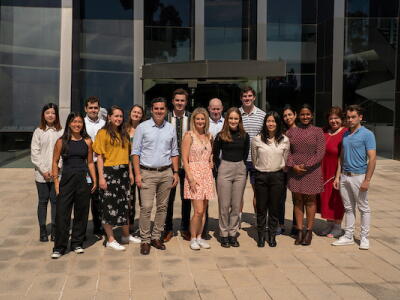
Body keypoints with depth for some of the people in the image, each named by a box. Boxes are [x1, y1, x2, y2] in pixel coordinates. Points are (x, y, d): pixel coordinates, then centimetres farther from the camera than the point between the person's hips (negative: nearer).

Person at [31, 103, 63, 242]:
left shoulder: (61, 132, 0)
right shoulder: (38, 132, 2)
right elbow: (34, 153, 0)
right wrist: (44, 170, -8)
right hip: (42, 174, 1)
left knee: (55, 201, 3)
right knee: (43, 201, 7)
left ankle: (55, 230, 13)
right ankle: (43, 231, 15)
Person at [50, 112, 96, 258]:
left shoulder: (87, 141, 7)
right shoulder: (62, 141, 1)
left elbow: (90, 162, 11)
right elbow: (55, 162, 4)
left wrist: (94, 180, 6)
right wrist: (56, 180, -4)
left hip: (83, 180, 2)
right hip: (67, 179, -2)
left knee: (81, 213, 8)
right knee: (62, 213, -2)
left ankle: (77, 243, 22)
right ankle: (59, 247, 8)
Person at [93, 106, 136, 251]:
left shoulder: (124, 134, 14)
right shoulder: (103, 133, -5)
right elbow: (100, 156, -9)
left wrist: (130, 173, 12)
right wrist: (101, 177, -14)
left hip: (123, 172, 6)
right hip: (109, 172, -6)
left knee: (125, 204, 13)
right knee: (109, 206, 0)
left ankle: (126, 236, 26)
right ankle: (110, 240, 10)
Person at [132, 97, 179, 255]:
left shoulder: (171, 128, 10)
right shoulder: (142, 127, 0)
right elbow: (135, 152, -1)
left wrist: (175, 172, 7)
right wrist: (137, 174, -8)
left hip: (166, 173, 4)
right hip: (147, 173, -3)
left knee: (162, 206, 7)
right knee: (146, 207, -8)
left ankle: (156, 237, 19)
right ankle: (145, 240, 2)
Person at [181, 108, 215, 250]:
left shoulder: (209, 136, 12)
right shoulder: (189, 135, -5)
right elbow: (184, 159, -9)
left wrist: (211, 164, 5)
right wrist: (191, 178, -16)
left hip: (207, 175, 6)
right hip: (194, 173, -6)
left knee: (203, 210, 8)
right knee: (198, 210, -9)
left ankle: (199, 237, 19)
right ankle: (193, 238, 7)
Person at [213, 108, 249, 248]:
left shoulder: (244, 136, 3)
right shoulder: (221, 136, -3)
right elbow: (215, 155, 7)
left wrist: (240, 166, 10)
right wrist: (222, 167, 6)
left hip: (240, 170, 2)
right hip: (225, 170, -2)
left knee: (236, 205, 7)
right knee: (224, 205, 2)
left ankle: (233, 233, 18)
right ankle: (224, 234, 13)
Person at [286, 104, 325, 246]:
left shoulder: (318, 131, 0)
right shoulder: (291, 131, 7)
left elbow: (320, 153, -7)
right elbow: (287, 151, 3)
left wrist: (306, 165, -15)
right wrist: (293, 165, -11)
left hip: (312, 171, -2)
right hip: (294, 171, 2)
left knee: (310, 200, 6)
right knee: (298, 200, 8)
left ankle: (309, 231, 15)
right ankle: (299, 231, 15)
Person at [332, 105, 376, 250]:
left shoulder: (367, 134, -8)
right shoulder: (345, 135, 10)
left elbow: (372, 158, -12)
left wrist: (367, 180, -17)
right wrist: (337, 176, 8)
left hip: (359, 176, -6)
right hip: (344, 176, 6)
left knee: (363, 208, 5)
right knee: (348, 208, 13)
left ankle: (364, 238, 15)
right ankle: (348, 236, 21)